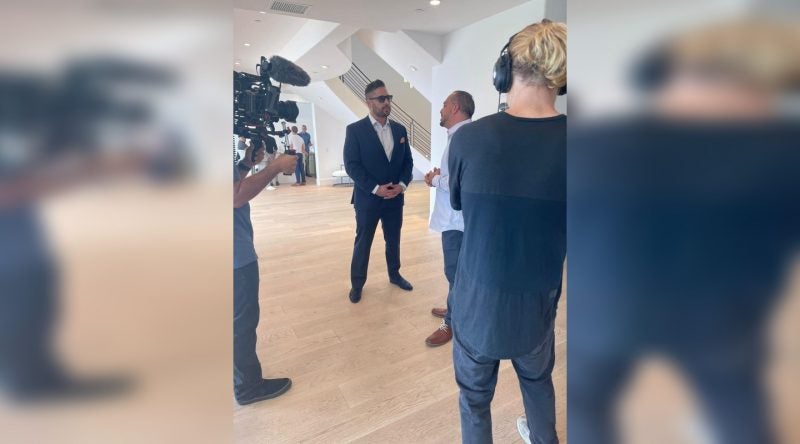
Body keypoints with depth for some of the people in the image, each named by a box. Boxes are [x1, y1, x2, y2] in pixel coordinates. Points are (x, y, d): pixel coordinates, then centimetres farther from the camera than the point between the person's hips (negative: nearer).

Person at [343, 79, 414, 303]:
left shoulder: (399, 129, 6)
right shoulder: (355, 130, -8)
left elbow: (408, 161, 8)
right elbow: (351, 165, -13)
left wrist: (402, 184, -9)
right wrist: (375, 189, -19)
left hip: (395, 198, 4)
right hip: (368, 198, -4)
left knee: (393, 240, 17)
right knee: (362, 243, 8)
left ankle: (394, 274, 37)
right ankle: (357, 284, 23)